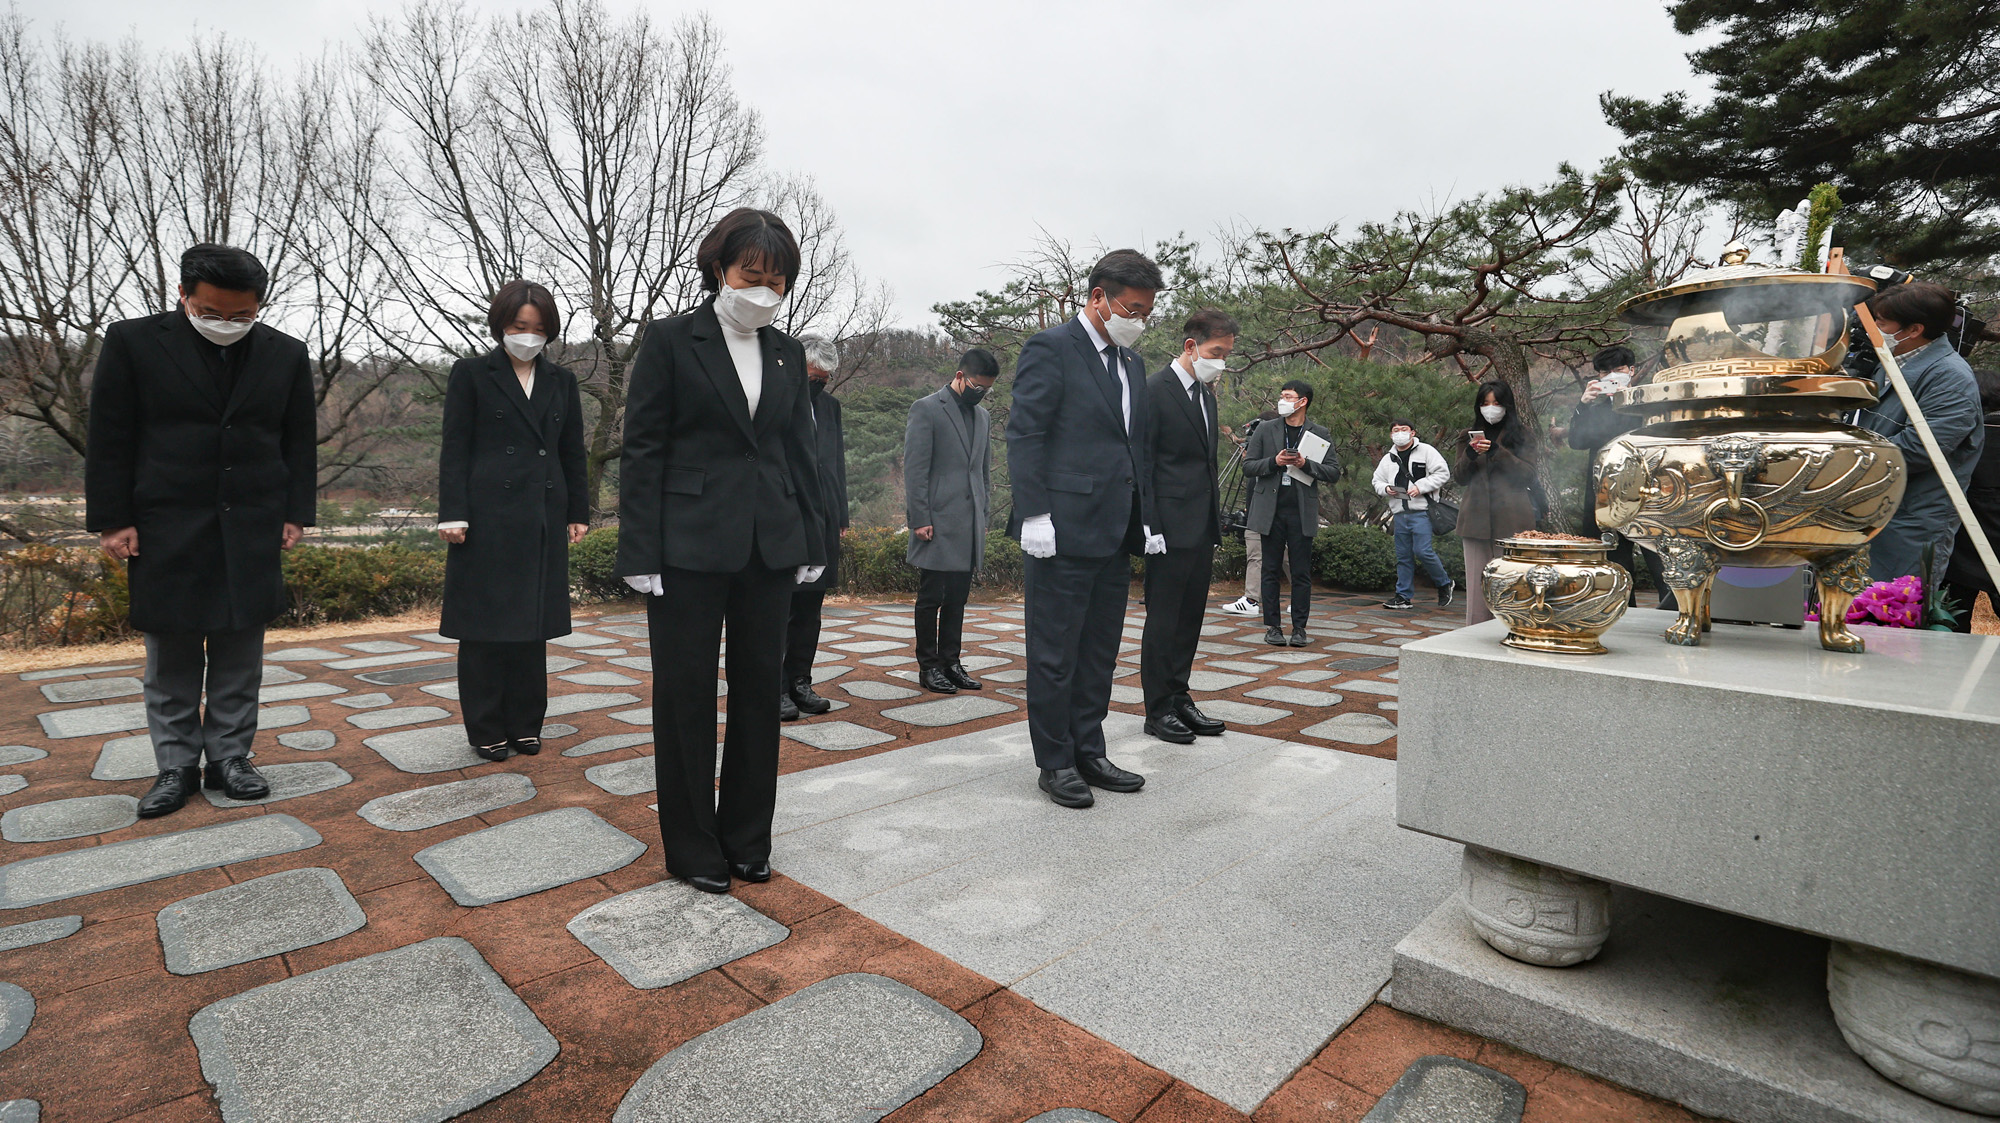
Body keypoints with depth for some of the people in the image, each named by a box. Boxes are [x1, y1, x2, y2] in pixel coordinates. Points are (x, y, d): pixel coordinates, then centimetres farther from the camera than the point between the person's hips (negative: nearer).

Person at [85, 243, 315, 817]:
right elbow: (109, 439, 1)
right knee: (171, 655, 5)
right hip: (166, 528, -1)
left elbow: (300, 441, 8)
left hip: (253, 528, 1)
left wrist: (297, 513, 2)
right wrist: (112, 520, -3)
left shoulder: (286, 354, 5)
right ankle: (176, 766, 16)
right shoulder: (133, 341, 1)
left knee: (240, 654, 6)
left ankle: (229, 758, 17)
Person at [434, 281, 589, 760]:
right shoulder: (471, 373, 4)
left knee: (532, 623, 8)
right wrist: (452, 515, -8)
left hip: (543, 519, 4)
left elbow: (572, 452, 14)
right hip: (489, 517, -3)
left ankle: (524, 724, 19)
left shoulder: (562, 381, 14)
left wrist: (578, 514, 9)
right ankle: (486, 729, 13)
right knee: (485, 625, 2)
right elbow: (454, 449, -1)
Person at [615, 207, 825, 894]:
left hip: (770, 547, 4)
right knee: (686, 696, 6)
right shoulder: (671, 341, -1)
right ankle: (693, 849, 22)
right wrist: (641, 555, -10)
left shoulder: (787, 354, 12)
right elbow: (642, 451, -4)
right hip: (690, 546, -4)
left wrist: (812, 544, 8)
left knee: (759, 690, 10)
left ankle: (747, 839, 26)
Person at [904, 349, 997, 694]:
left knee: (957, 599, 10)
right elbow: (915, 468, -8)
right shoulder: (926, 409, -3)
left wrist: (982, 518, 16)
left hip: (969, 525, 6)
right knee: (931, 598, 1)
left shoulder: (983, 416, 18)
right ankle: (928, 666, 11)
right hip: (937, 523, -6)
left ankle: (950, 662, 18)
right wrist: (920, 519, -13)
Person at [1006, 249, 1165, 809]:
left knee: (1099, 652, 14)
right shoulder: (1050, 349, -6)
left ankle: (1088, 753, 27)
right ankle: (1055, 763, 15)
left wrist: (1147, 518, 16)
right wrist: (1035, 514, -18)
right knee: (1055, 655, 2)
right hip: (1065, 531, -8)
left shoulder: (1131, 362, 18)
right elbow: (1024, 435, -11)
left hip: (1116, 533, 8)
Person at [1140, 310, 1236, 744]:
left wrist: (1215, 517, 16)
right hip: (1171, 528, -8)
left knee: (1190, 618, 14)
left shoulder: (1206, 394, 17)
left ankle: (1179, 697, 25)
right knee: (1163, 621, 0)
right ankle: (1158, 710, 11)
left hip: (1202, 528, 8)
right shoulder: (1154, 390, -9)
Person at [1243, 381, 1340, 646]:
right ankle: (1272, 626, 10)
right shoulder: (1265, 431, 8)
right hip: (1271, 511, 1)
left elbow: (1334, 472, 3)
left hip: (1302, 512, 0)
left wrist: (1306, 464, -13)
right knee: (1271, 571, 4)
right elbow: (1248, 466, 4)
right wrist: (1274, 461, -12)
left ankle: (1299, 628, 11)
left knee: (1301, 573, 2)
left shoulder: (1320, 433, 6)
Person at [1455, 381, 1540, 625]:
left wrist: (1498, 452, -14)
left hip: (1511, 521, -2)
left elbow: (1527, 474, -2)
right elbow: (1458, 477, 9)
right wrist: (1470, 455, -10)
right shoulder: (1469, 436, 17)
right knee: (1477, 583, 0)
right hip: (1476, 519, 2)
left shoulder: (1522, 436, 10)